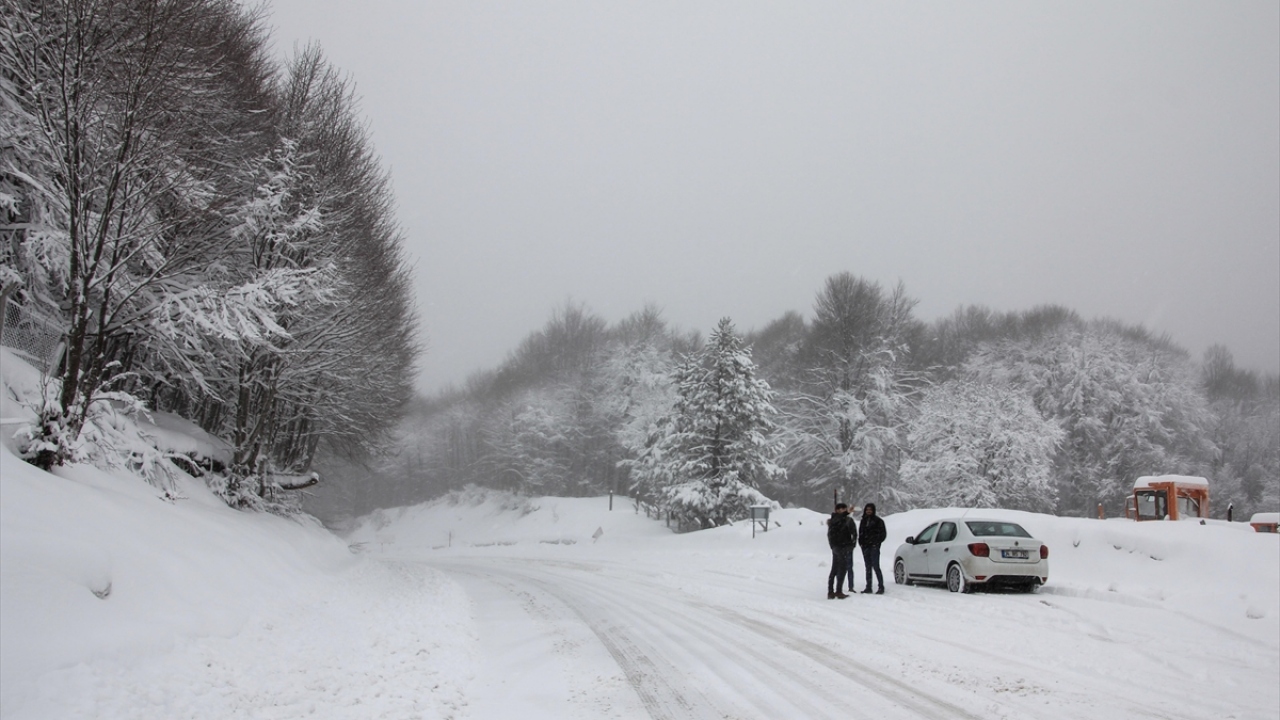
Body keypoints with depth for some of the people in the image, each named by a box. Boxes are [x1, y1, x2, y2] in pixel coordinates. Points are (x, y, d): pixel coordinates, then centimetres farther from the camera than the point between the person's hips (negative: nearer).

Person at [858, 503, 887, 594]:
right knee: (868, 567, 9)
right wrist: (861, 542, 6)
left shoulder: (878, 520, -3)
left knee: (876, 567, -10)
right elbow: (861, 533, 20)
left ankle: (881, 587, -6)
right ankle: (868, 587, 13)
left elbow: (883, 533, -3)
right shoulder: (864, 520, 14)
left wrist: (876, 542, -8)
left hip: (874, 547, -6)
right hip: (865, 547, 6)